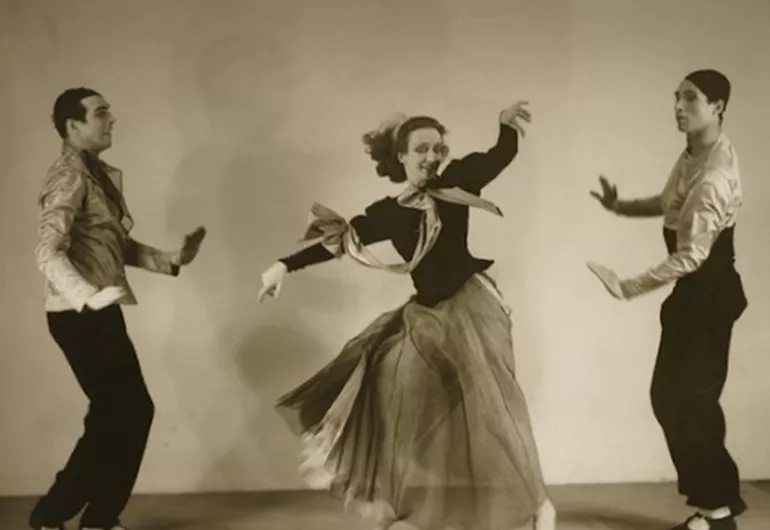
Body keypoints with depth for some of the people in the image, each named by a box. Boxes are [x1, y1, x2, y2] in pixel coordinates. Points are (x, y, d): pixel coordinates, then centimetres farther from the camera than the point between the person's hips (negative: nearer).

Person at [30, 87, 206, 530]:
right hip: (80, 316, -9)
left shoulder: (103, 175, 14)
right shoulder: (70, 177, -15)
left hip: (100, 314, 9)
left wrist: (171, 259, 6)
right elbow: (48, 252, -26)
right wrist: (89, 296, -40)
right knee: (127, 414, -4)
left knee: (119, 414, 12)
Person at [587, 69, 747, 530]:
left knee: (692, 398, -4)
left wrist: (629, 288, -30)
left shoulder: (713, 177, -26)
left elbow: (691, 256, -30)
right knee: (670, 394, 12)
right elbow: (671, 204, 23)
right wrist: (619, 206, 12)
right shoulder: (695, 152, 6)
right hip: (694, 289, 10)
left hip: (709, 291, -10)